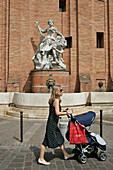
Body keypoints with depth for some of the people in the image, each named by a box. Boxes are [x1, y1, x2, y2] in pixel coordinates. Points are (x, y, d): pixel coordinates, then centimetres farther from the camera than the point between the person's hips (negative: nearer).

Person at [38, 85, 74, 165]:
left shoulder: (52, 100, 12)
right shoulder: (56, 100, -17)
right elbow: (57, 113, -24)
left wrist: (62, 111, 14)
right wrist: (67, 112, -16)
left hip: (53, 123, 10)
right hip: (52, 123, -10)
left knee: (60, 139, 18)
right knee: (47, 141, 0)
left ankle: (66, 154, 32)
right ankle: (41, 159, 13)